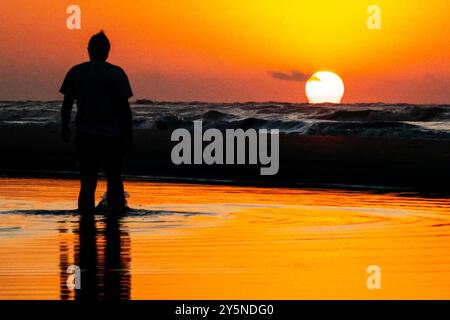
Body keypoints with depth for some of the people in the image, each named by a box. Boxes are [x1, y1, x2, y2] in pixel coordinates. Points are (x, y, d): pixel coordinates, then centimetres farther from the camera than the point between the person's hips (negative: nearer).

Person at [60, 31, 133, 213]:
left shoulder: (76, 72, 4)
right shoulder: (117, 74, -4)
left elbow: (67, 104, 7)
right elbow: (124, 107, -6)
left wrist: (65, 128, 21)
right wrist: (129, 136, 1)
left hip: (85, 136, 2)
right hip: (113, 136, -2)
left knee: (87, 181, 5)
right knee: (114, 179, 10)